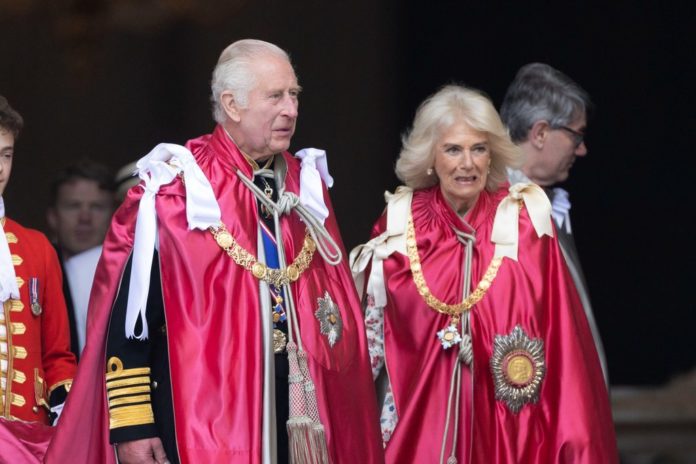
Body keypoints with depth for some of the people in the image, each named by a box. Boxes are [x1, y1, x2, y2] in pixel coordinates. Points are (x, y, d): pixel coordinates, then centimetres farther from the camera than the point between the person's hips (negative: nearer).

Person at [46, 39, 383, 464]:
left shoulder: (308, 185, 10)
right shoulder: (174, 191, -8)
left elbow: (339, 310, 17)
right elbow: (129, 317, -8)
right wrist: (130, 426, -12)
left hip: (296, 406, 5)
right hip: (199, 414, -5)